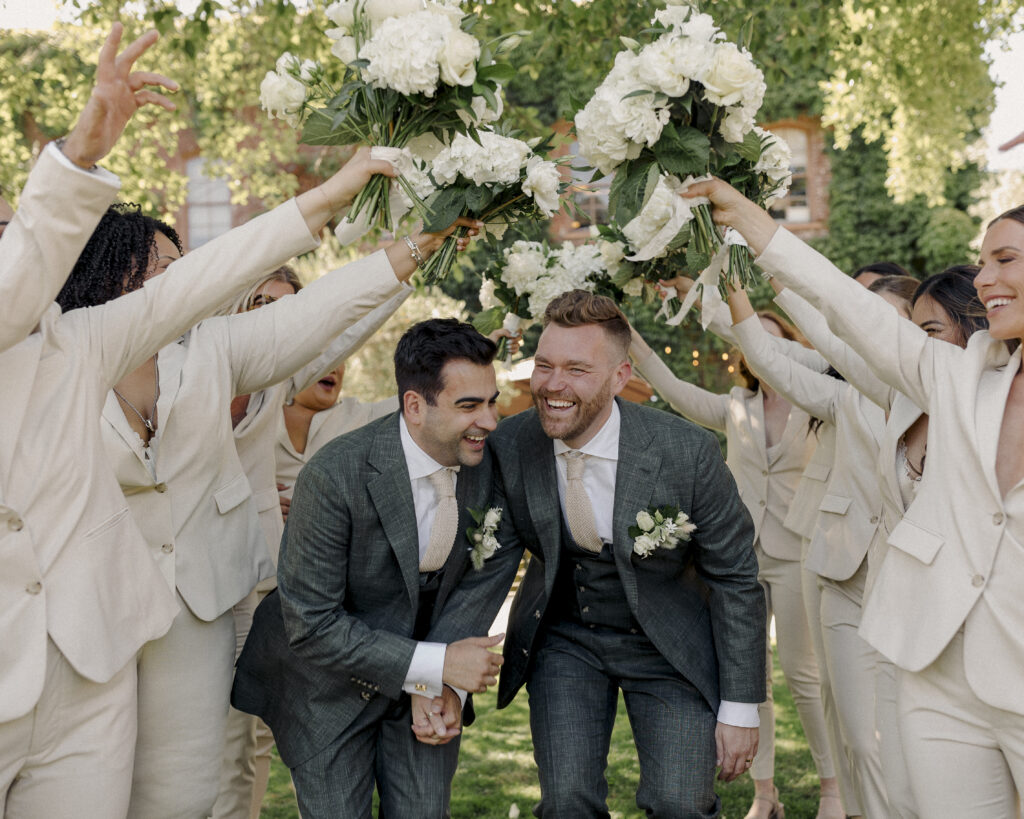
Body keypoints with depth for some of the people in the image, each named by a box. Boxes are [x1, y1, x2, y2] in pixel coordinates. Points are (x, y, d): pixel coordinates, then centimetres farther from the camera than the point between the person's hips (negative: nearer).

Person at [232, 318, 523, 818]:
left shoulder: (492, 458, -14)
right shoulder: (334, 477, -28)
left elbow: (490, 570, -4)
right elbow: (310, 626, -24)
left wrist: (440, 685, -13)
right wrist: (436, 665, -25)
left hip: (432, 676, 4)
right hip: (331, 680, -3)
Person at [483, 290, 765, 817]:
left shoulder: (686, 452, -23)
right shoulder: (509, 447, -16)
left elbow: (736, 580, -13)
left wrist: (740, 709, -10)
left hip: (669, 644, -1)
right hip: (564, 639, 2)